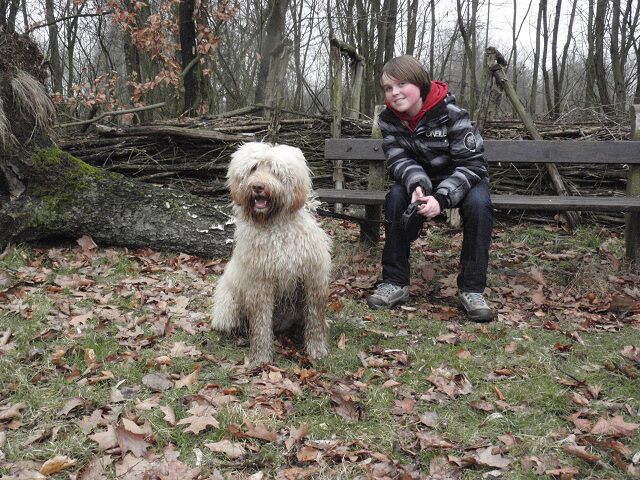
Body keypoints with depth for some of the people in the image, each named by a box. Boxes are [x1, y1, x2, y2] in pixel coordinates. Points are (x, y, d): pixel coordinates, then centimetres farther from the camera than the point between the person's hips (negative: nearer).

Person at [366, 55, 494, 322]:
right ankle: (394, 283, -18)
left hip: (463, 179, -3)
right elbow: (399, 160, -17)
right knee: (396, 197, -27)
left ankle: (471, 289, -23)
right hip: (420, 181, 3)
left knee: (478, 203, -33)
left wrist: (441, 198, -41)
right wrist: (416, 186, -40)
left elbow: (471, 163, -26)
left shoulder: (451, 113, -25)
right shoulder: (388, 120, -12)